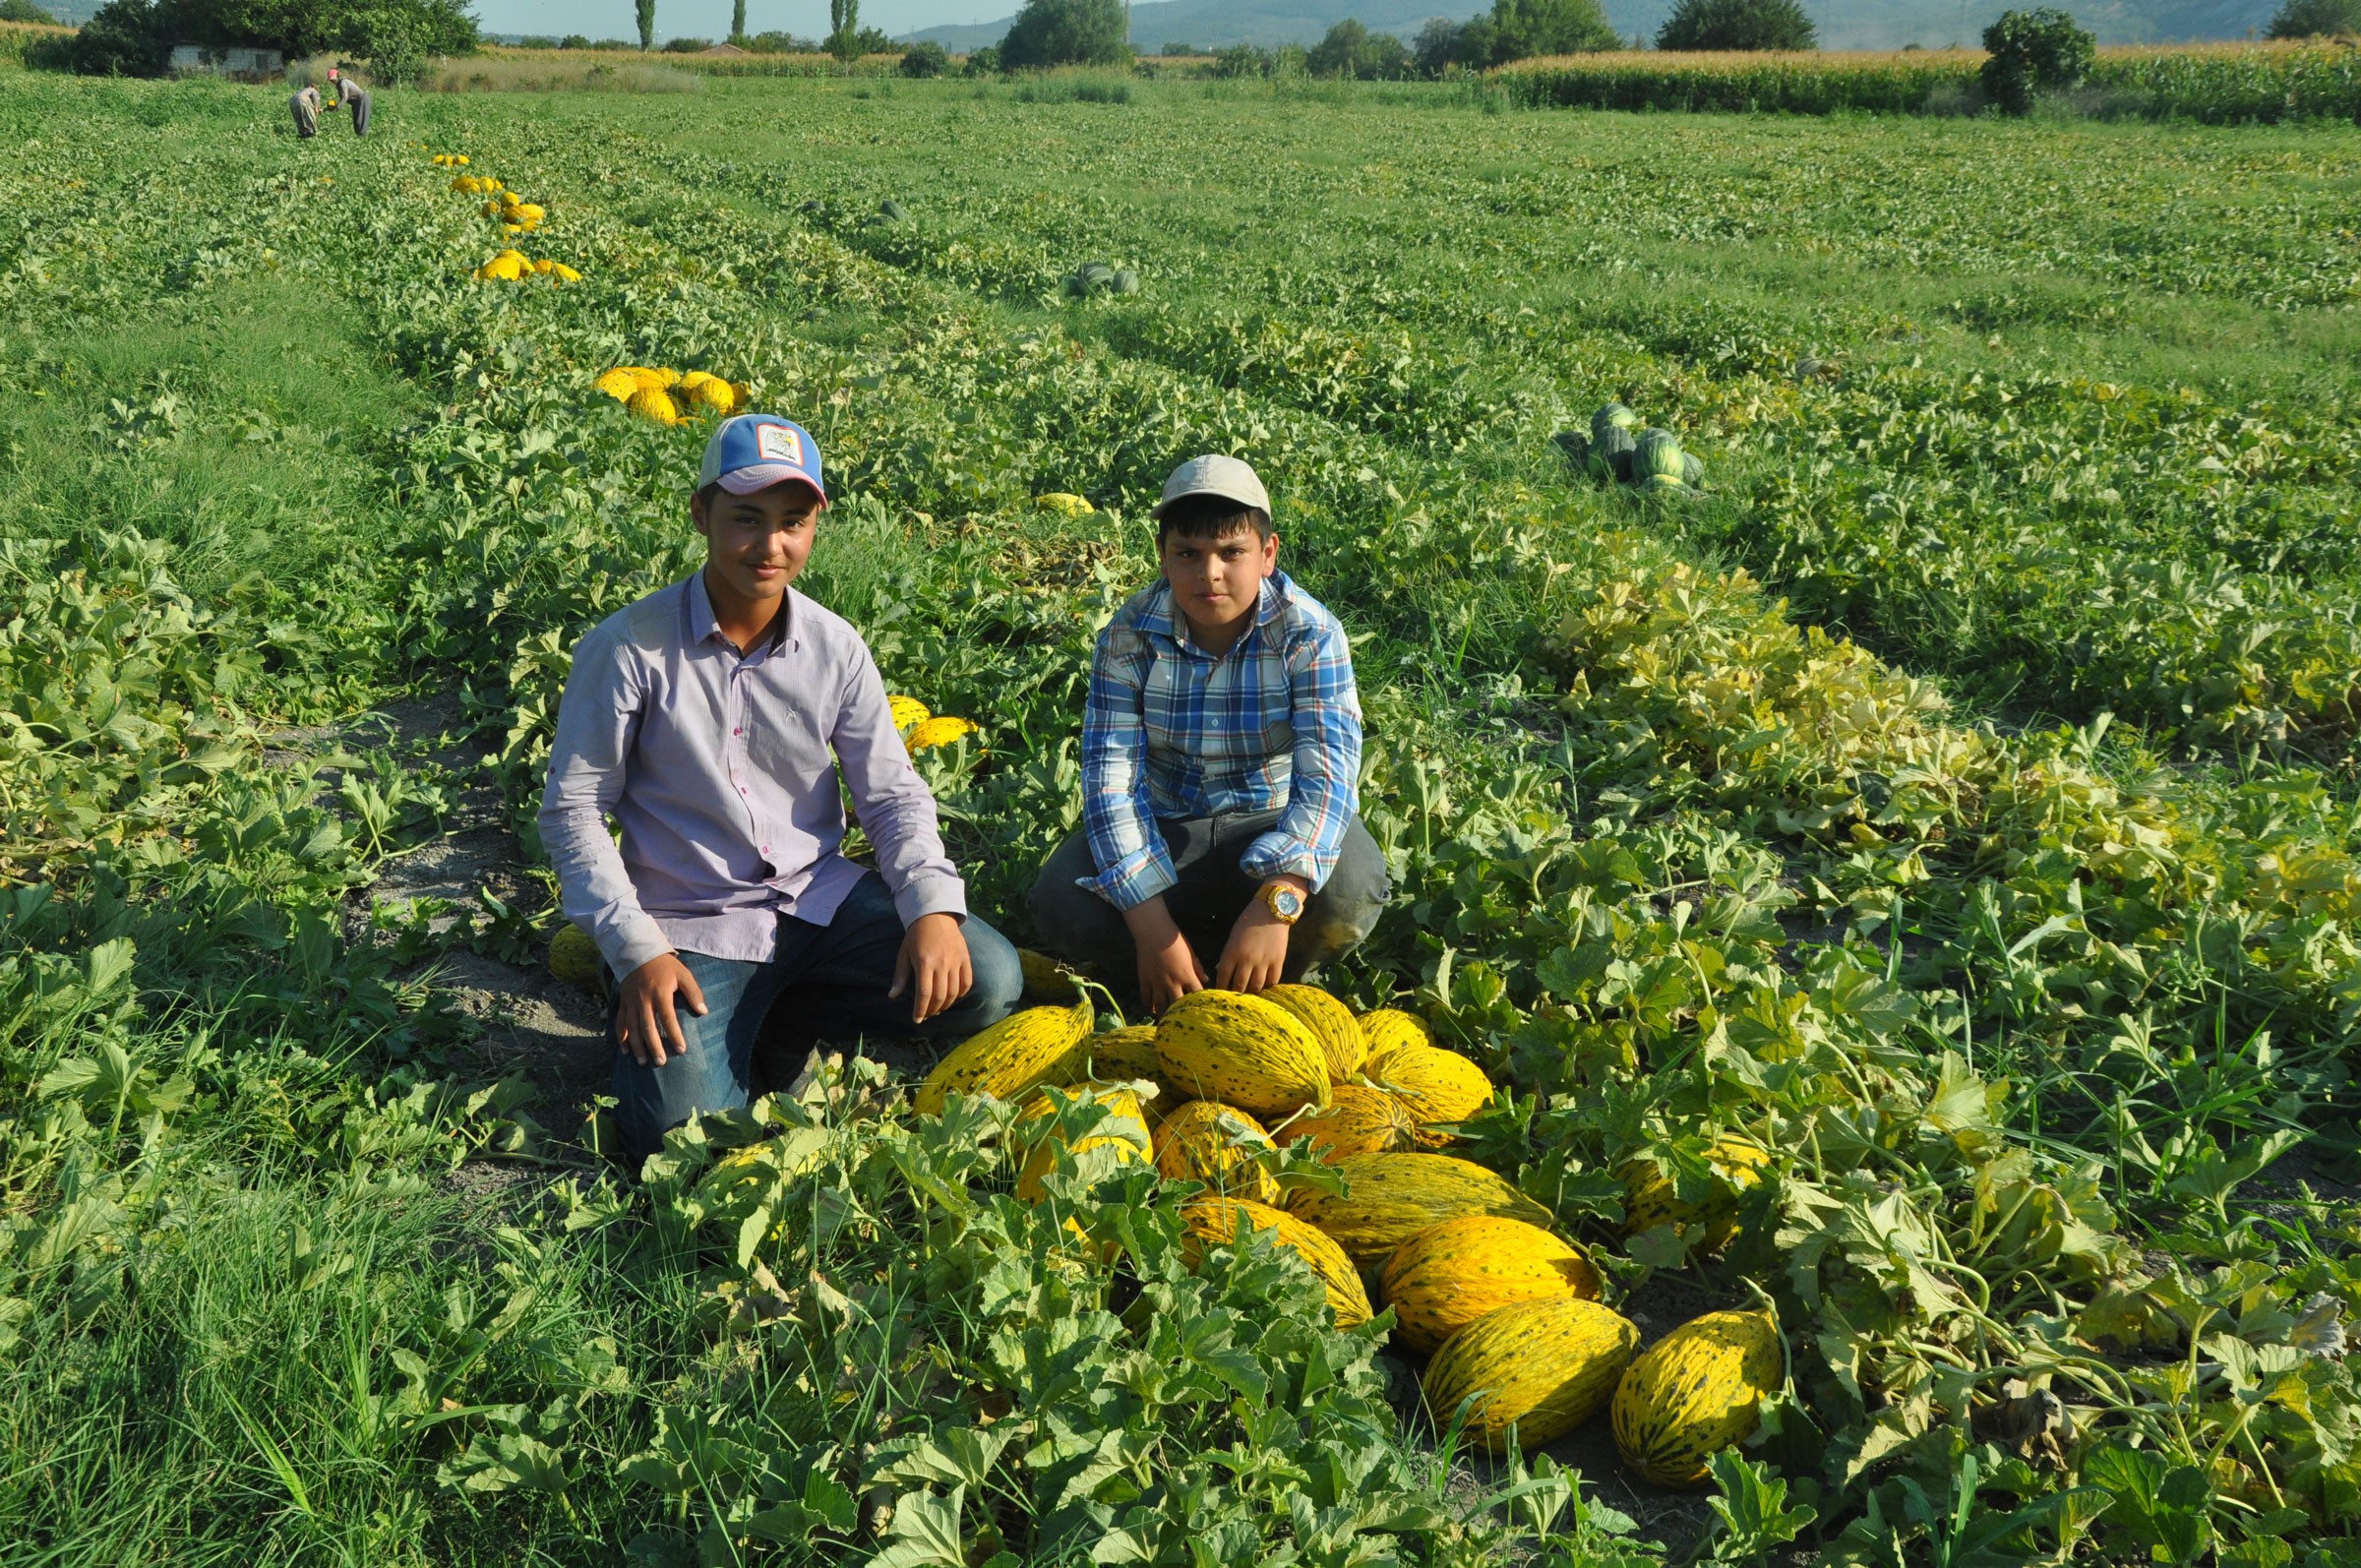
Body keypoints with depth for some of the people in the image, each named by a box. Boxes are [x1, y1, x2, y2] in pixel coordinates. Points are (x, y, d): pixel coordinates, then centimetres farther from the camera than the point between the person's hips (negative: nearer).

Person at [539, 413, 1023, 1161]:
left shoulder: (835, 648, -2)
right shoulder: (628, 649, -12)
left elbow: (891, 794, 3)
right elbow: (573, 810, -7)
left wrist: (933, 903, -16)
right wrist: (635, 951, -16)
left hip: (820, 896, 4)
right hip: (692, 925, -3)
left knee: (988, 982, -18)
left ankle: (793, 1002, 5)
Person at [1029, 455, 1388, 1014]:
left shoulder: (1310, 635, -17)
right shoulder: (1129, 637, -12)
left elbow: (1327, 775, -28)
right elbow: (1111, 777, -19)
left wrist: (1275, 905, -44)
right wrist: (1151, 926, -30)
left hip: (1274, 830, -1)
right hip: (1166, 831, 2)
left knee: (1349, 889, -33)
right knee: (1061, 903, -25)